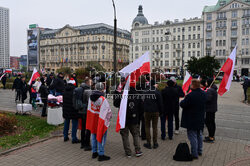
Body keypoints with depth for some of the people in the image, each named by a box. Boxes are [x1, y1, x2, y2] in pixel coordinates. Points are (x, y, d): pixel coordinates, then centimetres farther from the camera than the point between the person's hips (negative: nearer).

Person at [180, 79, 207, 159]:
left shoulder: (190, 95, -25)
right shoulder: (204, 94, 1)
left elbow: (182, 105, -19)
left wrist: (182, 101, 3)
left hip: (192, 120, -8)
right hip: (200, 119, 8)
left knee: (192, 136, 1)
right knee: (199, 135, 21)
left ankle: (194, 154, 7)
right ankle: (199, 151, 33)